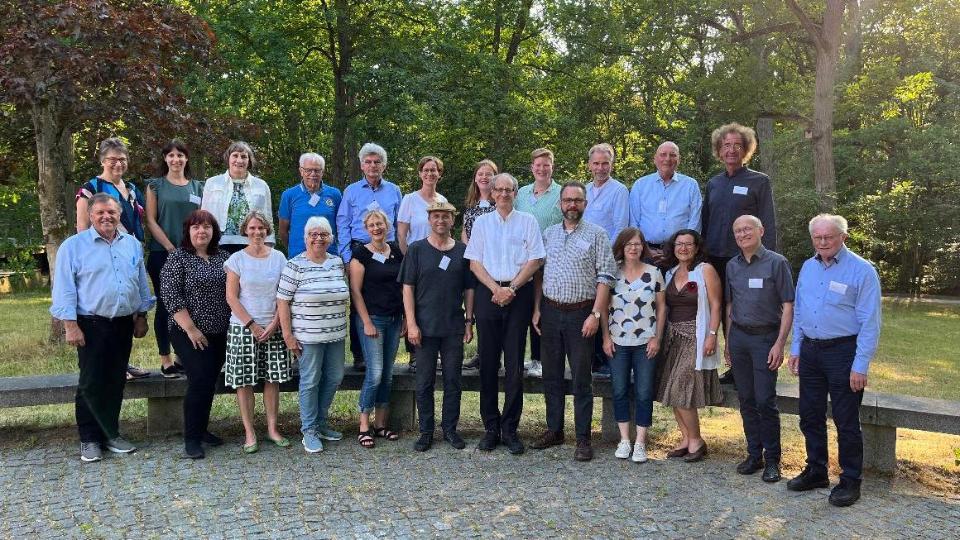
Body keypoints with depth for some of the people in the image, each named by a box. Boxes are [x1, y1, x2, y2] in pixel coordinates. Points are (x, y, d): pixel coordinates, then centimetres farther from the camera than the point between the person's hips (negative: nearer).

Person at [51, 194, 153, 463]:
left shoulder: (132, 245, 9)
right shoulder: (73, 246, -4)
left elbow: (141, 284, 15)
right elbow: (64, 289, -7)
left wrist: (141, 316, 13)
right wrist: (71, 325, -12)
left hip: (123, 324, 4)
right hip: (91, 324, -4)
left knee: (116, 381, 10)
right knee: (91, 383, 1)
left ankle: (110, 434, 22)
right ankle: (90, 439, 13)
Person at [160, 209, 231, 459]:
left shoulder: (222, 256, 9)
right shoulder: (178, 258, -6)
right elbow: (171, 296, -12)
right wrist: (191, 329, -16)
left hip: (219, 333, 5)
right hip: (190, 334, -5)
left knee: (210, 382, 11)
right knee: (200, 381, -10)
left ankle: (202, 429, 25)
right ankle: (191, 439, 2)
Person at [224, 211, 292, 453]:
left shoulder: (278, 257, 5)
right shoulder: (237, 259, -1)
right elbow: (231, 297, -4)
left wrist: (274, 324, -7)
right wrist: (252, 325, -10)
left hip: (273, 328, 2)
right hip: (243, 328, -2)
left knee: (273, 379, 4)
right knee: (244, 381, 1)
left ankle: (272, 428, 16)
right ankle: (249, 433, 10)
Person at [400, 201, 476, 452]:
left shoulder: (462, 251, 6)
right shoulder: (416, 250, 0)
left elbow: (469, 289, 9)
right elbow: (408, 288, -3)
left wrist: (469, 322, 4)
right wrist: (411, 323, -9)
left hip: (454, 327, 2)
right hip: (425, 327, -2)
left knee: (453, 380, 8)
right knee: (424, 382, 5)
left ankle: (450, 428, 22)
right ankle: (426, 431, 17)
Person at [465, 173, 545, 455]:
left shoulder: (528, 222, 7)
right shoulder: (481, 223, 11)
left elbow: (534, 260, 0)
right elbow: (474, 262, 5)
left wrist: (511, 289, -10)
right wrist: (496, 289, -8)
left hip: (519, 293, -1)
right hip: (488, 293, 2)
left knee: (515, 364, -1)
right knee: (488, 362, 3)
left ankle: (510, 428, 7)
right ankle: (491, 427, 12)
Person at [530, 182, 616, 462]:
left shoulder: (597, 234, -1)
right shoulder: (548, 234, 12)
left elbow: (605, 278, -6)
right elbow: (539, 273, 13)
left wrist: (595, 314, -14)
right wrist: (537, 309, 6)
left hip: (581, 313, -4)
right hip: (550, 311, 4)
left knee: (581, 378, 1)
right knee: (551, 375, 11)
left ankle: (583, 439, 10)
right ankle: (554, 430, 24)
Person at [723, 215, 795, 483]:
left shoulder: (776, 262, -5)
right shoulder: (732, 266, 11)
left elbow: (788, 307, -7)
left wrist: (780, 344, -13)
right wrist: (727, 341, 13)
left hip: (765, 337, -5)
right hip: (738, 337, 5)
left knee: (765, 401, -4)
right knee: (746, 400, 9)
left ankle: (772, 460, 8)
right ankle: (754, 454, 20)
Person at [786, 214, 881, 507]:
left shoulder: (862, 270, -11)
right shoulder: (808, 267, 9)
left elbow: (870, 323, -13)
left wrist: (860, 366, -16)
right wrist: (795, 349, 12)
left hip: (843, 352, -6)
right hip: (810, 351, 6)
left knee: (846, 422, 3)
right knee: (810, 416, 14)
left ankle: (851, 480, 18)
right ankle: (816, 471, 29)